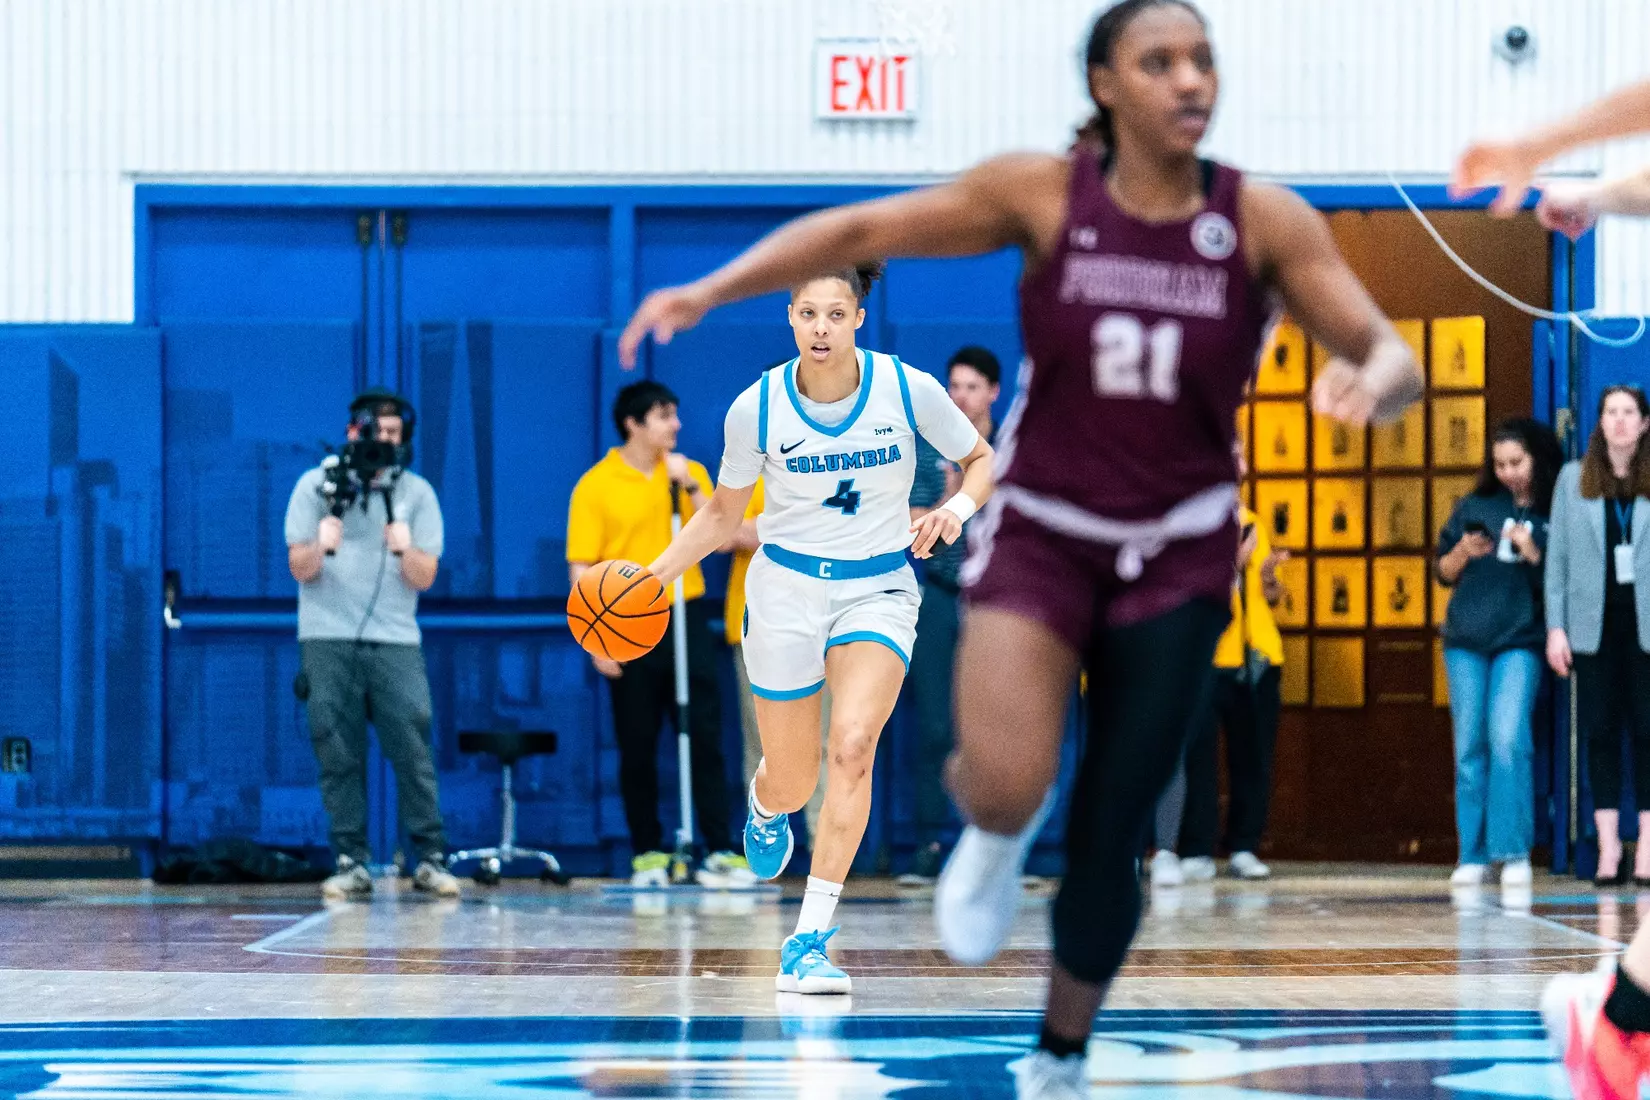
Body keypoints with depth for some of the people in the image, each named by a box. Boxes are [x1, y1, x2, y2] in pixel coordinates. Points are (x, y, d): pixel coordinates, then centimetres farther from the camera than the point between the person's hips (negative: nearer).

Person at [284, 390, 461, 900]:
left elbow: (424, 577, 1)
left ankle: (430, 858, -4)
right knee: (338, 754, -3)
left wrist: (406, 549, -20)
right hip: (327, 638, 0)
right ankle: (351, 863, 0)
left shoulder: (417, 493, 7)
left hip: (394, 639, 0)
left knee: (412, 748, -8)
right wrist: (320, 545, -21)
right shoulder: (316, 485, 5)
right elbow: (301, 569, 0)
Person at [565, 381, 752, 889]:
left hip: (685, 619, 2)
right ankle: (647, 855, 13)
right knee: (637, 748, 2)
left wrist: (690, 487, -9)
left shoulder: (689, 473, 10)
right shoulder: (595, 485, -1)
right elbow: (581, 567, -3)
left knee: (705, 737, -3)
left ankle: (720, 852, -3)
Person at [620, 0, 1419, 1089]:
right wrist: (710, 290, -13)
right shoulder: (1043, 193, -10)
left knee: (1107, 839, 5)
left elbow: (1391, 357, -10)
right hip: (1040, 534, -1)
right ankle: (997, 833, 16)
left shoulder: (1265, 220, -9)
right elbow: (862, 229, -5)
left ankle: (1060, 1060, 30)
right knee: (1005, 789, -24)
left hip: (1178, 558, 1)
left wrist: (1376, 378, -35)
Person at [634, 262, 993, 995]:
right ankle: (765, 806, 49)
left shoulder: (908, 390, -11)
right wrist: (654, 574, -6)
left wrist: (958, 507, -18)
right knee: (792, 781, 6)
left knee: (852, 746, -24)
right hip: (786, 585, 1)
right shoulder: (756, 408, -10)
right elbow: (723, 514, 5)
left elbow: (980, 460, 3)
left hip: (878, 588, -1)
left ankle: (810, 941, -20)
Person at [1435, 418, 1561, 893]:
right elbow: (1443, 573, 13)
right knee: (1470, 746, 1)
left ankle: (1514, 853, -14)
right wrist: (1463, 552, -6)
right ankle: (1473, 855, 4)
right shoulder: (1475, 508, 10)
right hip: (1466, 641, 3)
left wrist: (1532, 551, -13)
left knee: (1508, 739, -17)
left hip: (1519, 643, -3)